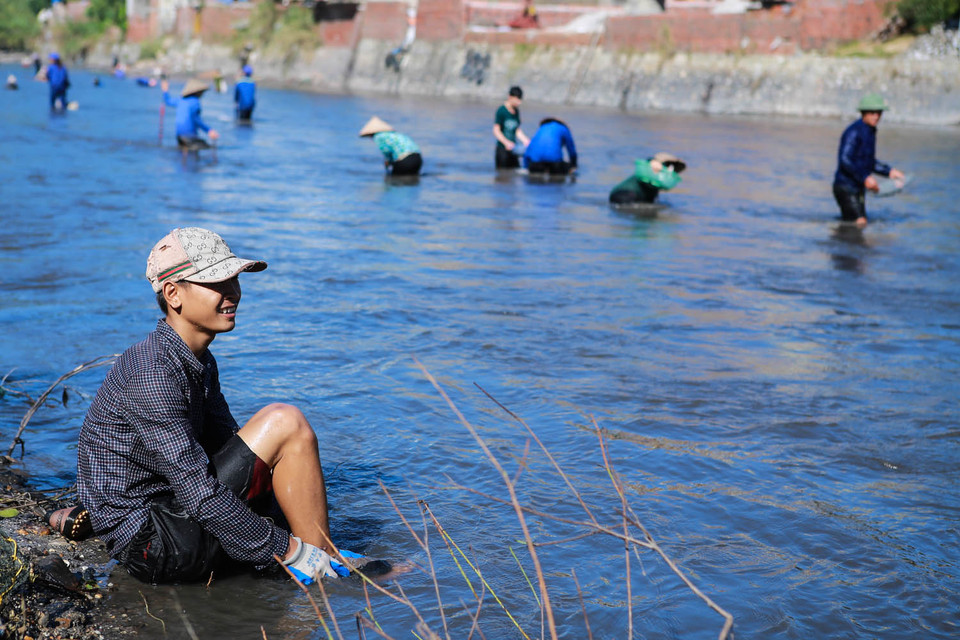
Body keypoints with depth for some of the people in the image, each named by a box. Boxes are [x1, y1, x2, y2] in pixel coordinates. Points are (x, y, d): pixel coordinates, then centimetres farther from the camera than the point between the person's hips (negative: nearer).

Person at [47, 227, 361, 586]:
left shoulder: (201, 363, 9)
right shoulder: (153, 374, -21)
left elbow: (234, 446, 17)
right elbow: (199, 492, -25)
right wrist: (290, 551, -21)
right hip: (154, 550, -9)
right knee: (286, 423, -16)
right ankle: (322, 563, -3)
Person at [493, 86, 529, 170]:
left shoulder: (516, 111, 11)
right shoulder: (501, 111, -10)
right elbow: (496, 131, -13)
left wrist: (525, 141, 4)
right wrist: (506, 142, -24)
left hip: (513, 148, 7)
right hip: (502, 148, -7)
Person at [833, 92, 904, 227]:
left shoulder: (870, 132, 16)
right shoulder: (854, 131, -15)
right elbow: (844, 160, -24)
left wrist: (889, 171, 20)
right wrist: (865, 177, -28)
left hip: (857, 188, 10)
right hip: (845, 186, -10)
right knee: (860, 222, -18)